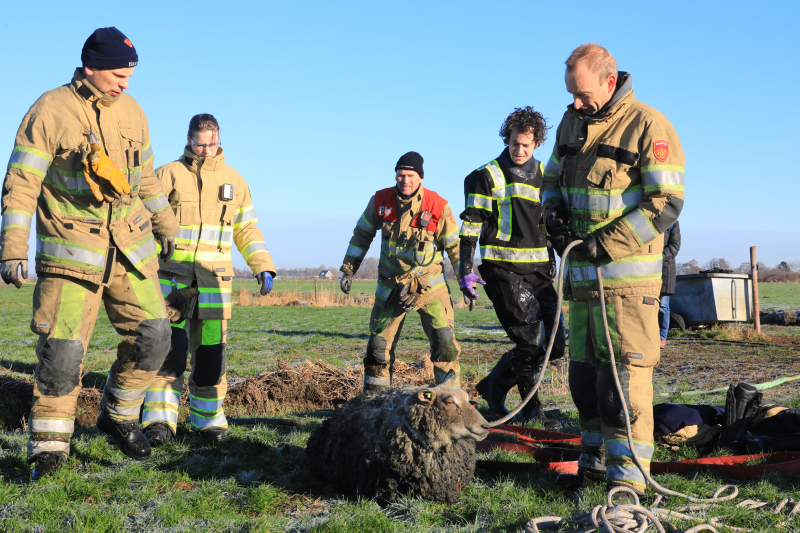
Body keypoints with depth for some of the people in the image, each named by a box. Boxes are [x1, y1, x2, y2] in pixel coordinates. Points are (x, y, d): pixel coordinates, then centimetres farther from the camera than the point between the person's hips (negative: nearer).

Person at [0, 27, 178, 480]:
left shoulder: (132, 112, 8)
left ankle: (120, 416, 22)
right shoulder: (50, 111, -9)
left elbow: (146, 178, 20)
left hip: (131, 247, 5)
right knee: (62, 349, -8)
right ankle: (49, 446, 5)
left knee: (153, 334, 3)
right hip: (71, 250, -5)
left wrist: (167, 228, 25)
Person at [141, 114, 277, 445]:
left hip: (214, 280, 3)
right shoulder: (167, 175, 2)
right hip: (172, 277, -2)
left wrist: (262, 268, 4)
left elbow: (246, 230, 15)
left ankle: (207, 419, 14)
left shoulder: (233, 180, 11)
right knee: (169, 349, -12)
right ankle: (159, 421, -9)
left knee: (210, 353, 3)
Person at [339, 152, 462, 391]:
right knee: (379, 344, 5)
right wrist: (348, 269, 8)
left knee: (444, 341, -10)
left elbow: (455, 246, -4)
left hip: (429, 284, -2)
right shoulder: (380, 200, -6)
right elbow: (362, 234, 8)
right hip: (391, 285, 2)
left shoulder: (438, 206, -13)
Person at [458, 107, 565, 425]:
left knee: (554, 345, 3)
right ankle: (531, 410, 8)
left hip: (539, 268, 6)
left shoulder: (546, 176, 15)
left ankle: (494, 386, 20)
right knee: (531, 341, -14)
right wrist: (465, 271, -8)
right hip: (502, 269, -6)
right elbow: (471, 225, -1)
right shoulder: (487, 176, 1)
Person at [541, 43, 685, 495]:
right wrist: (555, 214, 0)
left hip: (627, 273, -7)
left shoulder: (648, 126, -11)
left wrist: (607, 243, -19)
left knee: (625, 374, -8)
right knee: (585, 373, 13)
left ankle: (628, 478, -2)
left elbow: (667, 203, -15)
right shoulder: (572, 123, 10)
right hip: (583, 271, 7)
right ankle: (595, 462, 26)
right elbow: (552, 178, 22)